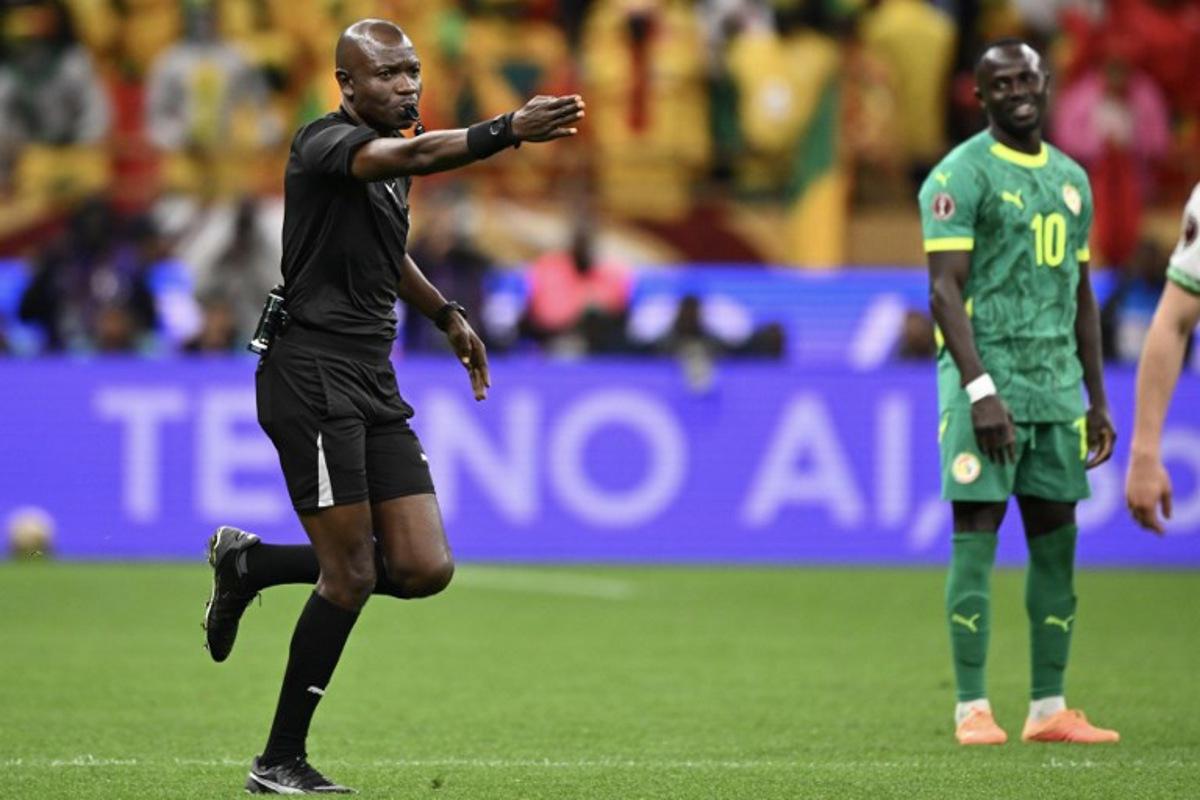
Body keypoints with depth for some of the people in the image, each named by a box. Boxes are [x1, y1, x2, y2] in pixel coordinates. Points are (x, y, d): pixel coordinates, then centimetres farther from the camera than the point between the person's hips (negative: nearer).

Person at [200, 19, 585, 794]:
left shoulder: (388, 155, 15)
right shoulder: (327, 142, -13)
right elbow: (407, 156, -35)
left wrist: (448, 314, 31)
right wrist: (507, 130, -48)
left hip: (373, 381, 8)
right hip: (313, 374, -8)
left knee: (424, 569, 0)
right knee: (351, 578, -8)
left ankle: (249, 563, 20)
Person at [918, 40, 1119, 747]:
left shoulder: (1072, 179, 16)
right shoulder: (962, 175, -6)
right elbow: (945, 290, -12)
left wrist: (1097, 400, 17)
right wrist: (981, 390, -20)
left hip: (1057, 384, 6)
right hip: (988, 376, -6)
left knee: (1056, 541, 5)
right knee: (977, 537, -6)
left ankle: (1049, 708, 10)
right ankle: (973, 709, -4)